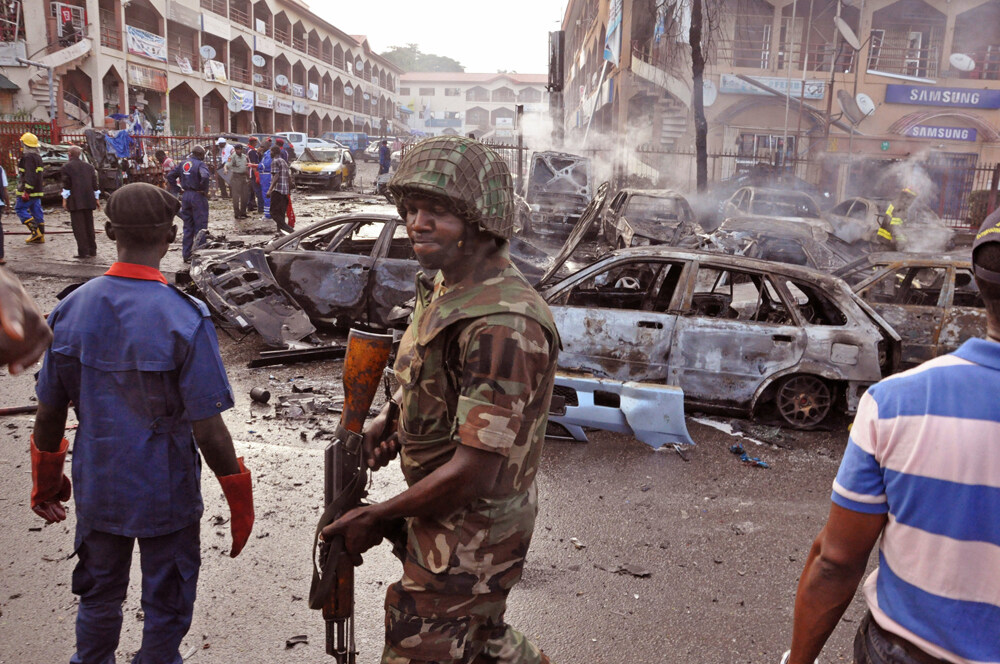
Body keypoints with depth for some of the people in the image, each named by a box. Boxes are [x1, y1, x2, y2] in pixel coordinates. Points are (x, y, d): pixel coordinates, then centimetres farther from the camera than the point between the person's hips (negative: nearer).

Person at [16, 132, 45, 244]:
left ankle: (35, 231, -8)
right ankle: (40, 236, 10)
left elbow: (30, 176, -23)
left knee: (20, 209, 0)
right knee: (37, 211, 9)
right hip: (37, 191, 9)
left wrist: (26, 191, -25)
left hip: (29, 192, -9)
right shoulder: (37, 157, 15)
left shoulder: (28, 157, -15)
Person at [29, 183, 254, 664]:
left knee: (98, 598, 27)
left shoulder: (70, 310, -9)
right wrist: (240, 501, -9)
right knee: (165, 609, 17)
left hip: (96, 491, 5)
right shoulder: (185, 319, -23)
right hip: (166, 495, -4)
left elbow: (48, 416, -1)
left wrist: (45, 482, 16)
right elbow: (208, 431, -22)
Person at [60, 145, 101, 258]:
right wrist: (97, 199, 15)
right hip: (88, 200, 5)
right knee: (89, 225, 13)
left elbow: (66, 184, -8)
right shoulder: (89, 166, 12)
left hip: (75, 201, -5)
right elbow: (94, 183, 11)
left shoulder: (67, 167, -2)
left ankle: (83, 251, -8)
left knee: (79, 227, -4)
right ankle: (92, 250, 15)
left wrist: (64, 199, -4)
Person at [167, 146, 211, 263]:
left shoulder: (183, 164, 10)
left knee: (187, 226, 14)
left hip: (185, 196, 7)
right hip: (198, 196, -7)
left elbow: (170, 177, 12)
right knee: (200, 226, 0)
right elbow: (205, 177, -29)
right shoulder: (200, 164, -11)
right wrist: (205, 190, -16)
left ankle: (186, 255, 17)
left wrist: (179, 188, 11)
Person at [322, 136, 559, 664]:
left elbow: (473, 473, -30)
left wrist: (376, 520, -18)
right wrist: (389, 418, -3)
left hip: (470, 532, -9)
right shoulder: (444, 288, 1)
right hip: (443, 510, 9)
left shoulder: (503, 326, -31)